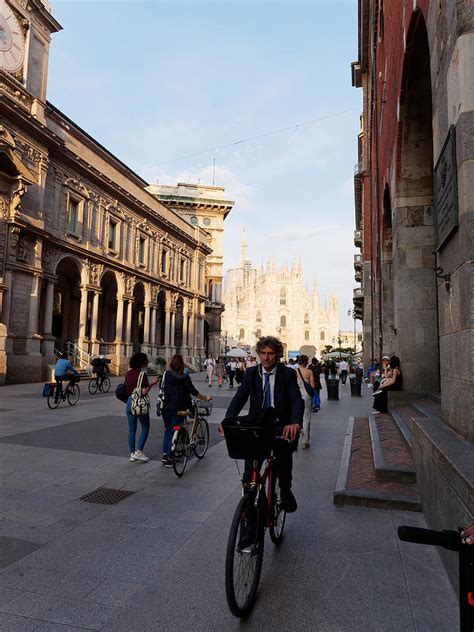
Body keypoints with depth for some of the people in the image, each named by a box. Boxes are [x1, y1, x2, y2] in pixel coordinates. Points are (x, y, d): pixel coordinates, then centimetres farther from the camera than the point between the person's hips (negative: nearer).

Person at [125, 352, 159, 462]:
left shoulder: (128, 373, 5)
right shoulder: (142, 374, -16)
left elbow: (127, 389, 10)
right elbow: (144, 392, -20)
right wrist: (151, 384, -10)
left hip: (130, 402, 7)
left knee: (132, 429, 13)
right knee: (145, 428, 9)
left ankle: (132, 454, 18)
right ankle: (138, 452, 5)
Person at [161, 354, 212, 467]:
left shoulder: (166, 374, -2)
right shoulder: (184, 378, -11)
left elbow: (162, 389, -1)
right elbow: (193, 391, -10)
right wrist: (205, 398, 2)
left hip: (166, 408, 3)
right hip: (178, 409, -3)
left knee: (167, 430, 22)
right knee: (174, 432, 5)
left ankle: (164, 454, 19)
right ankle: (169, 459, 9)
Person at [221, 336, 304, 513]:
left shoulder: (288, 374, -5)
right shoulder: (251, 373, 2)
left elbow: (297, 400, -16)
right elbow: (239, 397, -7)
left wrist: (295, 422, -37)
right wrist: (228, 420, -25)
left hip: (280, 427, -1)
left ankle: (286, 492, 18)